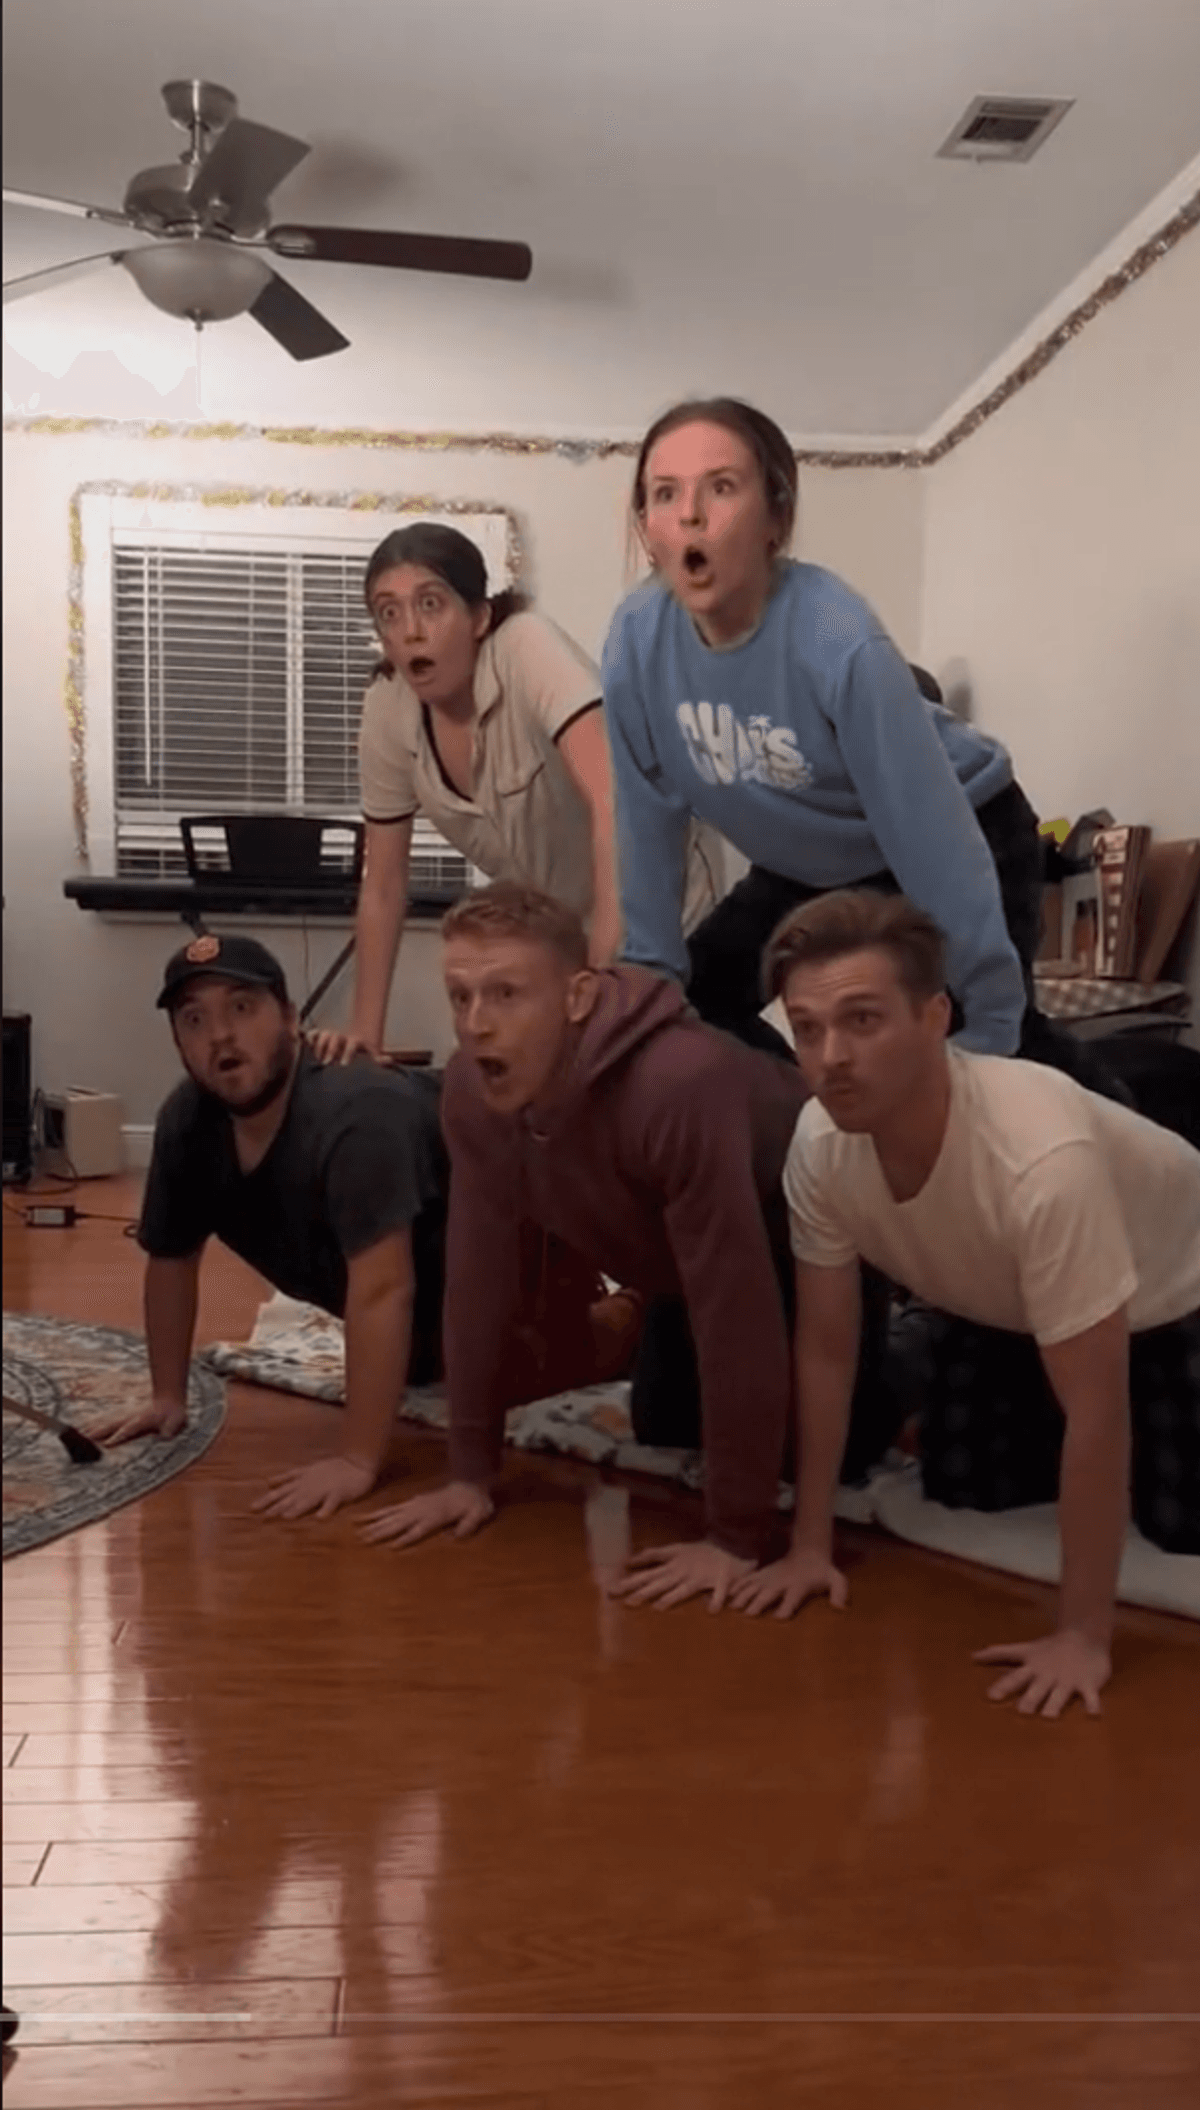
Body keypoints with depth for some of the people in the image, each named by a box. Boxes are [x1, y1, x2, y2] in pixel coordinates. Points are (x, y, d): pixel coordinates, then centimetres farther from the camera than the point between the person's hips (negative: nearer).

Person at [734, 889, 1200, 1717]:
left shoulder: (1040, 1157, -46)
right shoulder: (820, 1144, -29)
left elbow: (1094, 1409, -37)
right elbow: (825, 1348, -14)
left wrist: (1084, 1635, -31)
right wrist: (811, 1545, -10)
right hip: (1005, 1306, 4)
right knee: (971, 1486, 0)